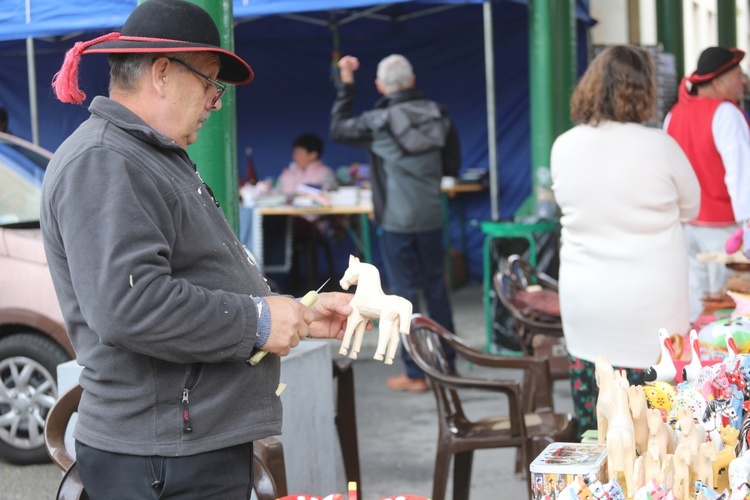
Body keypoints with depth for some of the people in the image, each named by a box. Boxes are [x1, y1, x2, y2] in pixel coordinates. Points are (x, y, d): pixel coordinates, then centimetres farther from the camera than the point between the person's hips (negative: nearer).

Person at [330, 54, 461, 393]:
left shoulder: (378, 122, -12)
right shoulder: (437, 115, 1)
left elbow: (338, 129, 7)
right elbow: (452, 166, 9)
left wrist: (345, 84, 11)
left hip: (396, 221, -4)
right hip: (431, 217, 4)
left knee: (404, 292, 2)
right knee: (436, 288, 14)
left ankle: (415, 374, 5)